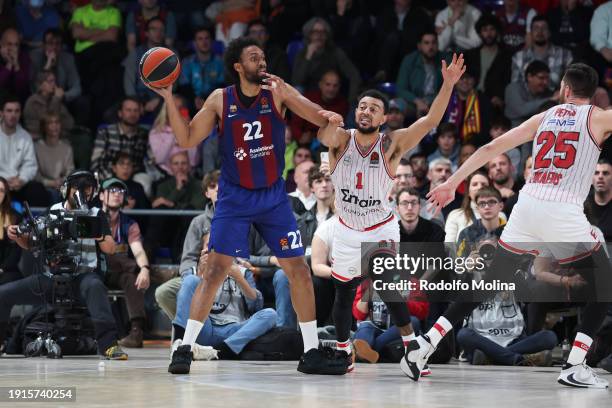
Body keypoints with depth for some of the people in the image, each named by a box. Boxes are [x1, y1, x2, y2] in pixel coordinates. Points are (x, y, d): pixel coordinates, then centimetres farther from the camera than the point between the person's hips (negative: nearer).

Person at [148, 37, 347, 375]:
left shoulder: (278, 91, -4)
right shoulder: (220, 99, -2)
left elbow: (322, 120, -12)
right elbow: (186, 140, 1)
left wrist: (287, 96, -29)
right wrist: (168, 99, -10)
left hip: (273, 195, 1)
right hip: (234, 197, -1)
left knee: (299, 270, 1)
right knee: (215, 270, -10)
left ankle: (311, 353, 10)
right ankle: (184, 349, -6)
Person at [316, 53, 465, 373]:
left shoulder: (392, 145, -15)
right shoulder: (341, 139, -13)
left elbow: (430, 121, -25)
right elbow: (325, 137, -37)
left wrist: (448, 84, -38)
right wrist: (331, 124, -62)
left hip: (381, 229, -3)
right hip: (347, 230, 3)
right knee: (343, 292, 12)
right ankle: (343, 353, 30)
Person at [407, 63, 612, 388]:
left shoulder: (543, 118, 19)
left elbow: (491, 148, 17)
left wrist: (452, 183, 21)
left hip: (527, 204, 4)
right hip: (564, 212, -4)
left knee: (487, 284, 16)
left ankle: (425, 344, 8)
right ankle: (574, 367, -2)